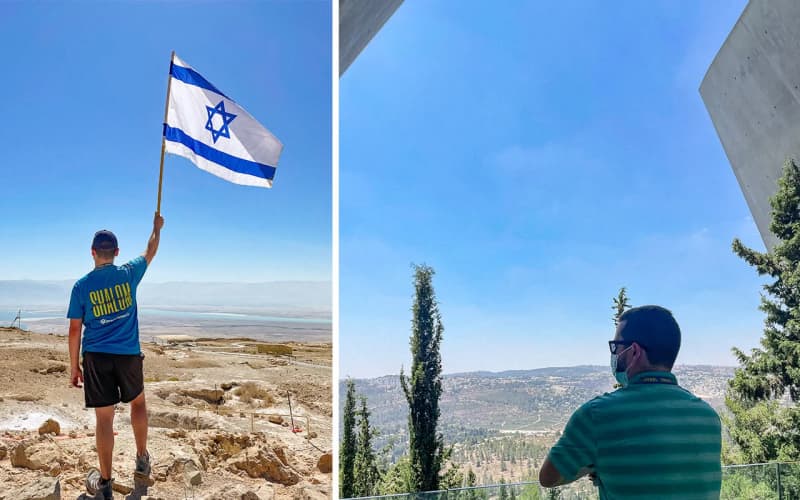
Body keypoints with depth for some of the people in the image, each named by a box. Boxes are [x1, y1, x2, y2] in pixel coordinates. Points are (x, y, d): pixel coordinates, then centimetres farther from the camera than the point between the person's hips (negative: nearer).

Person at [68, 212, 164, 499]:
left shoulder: (81, 285, -3)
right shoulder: (128, 273, -2)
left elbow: (75, 330, -1)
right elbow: (151, 252, 18)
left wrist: (74, 367, 7)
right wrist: (157, 227, 35)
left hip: (96, 357, -1)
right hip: (128, 354, 1)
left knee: (104, 417, 3)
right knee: (138, 402, 22)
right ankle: (142, 460, 31)